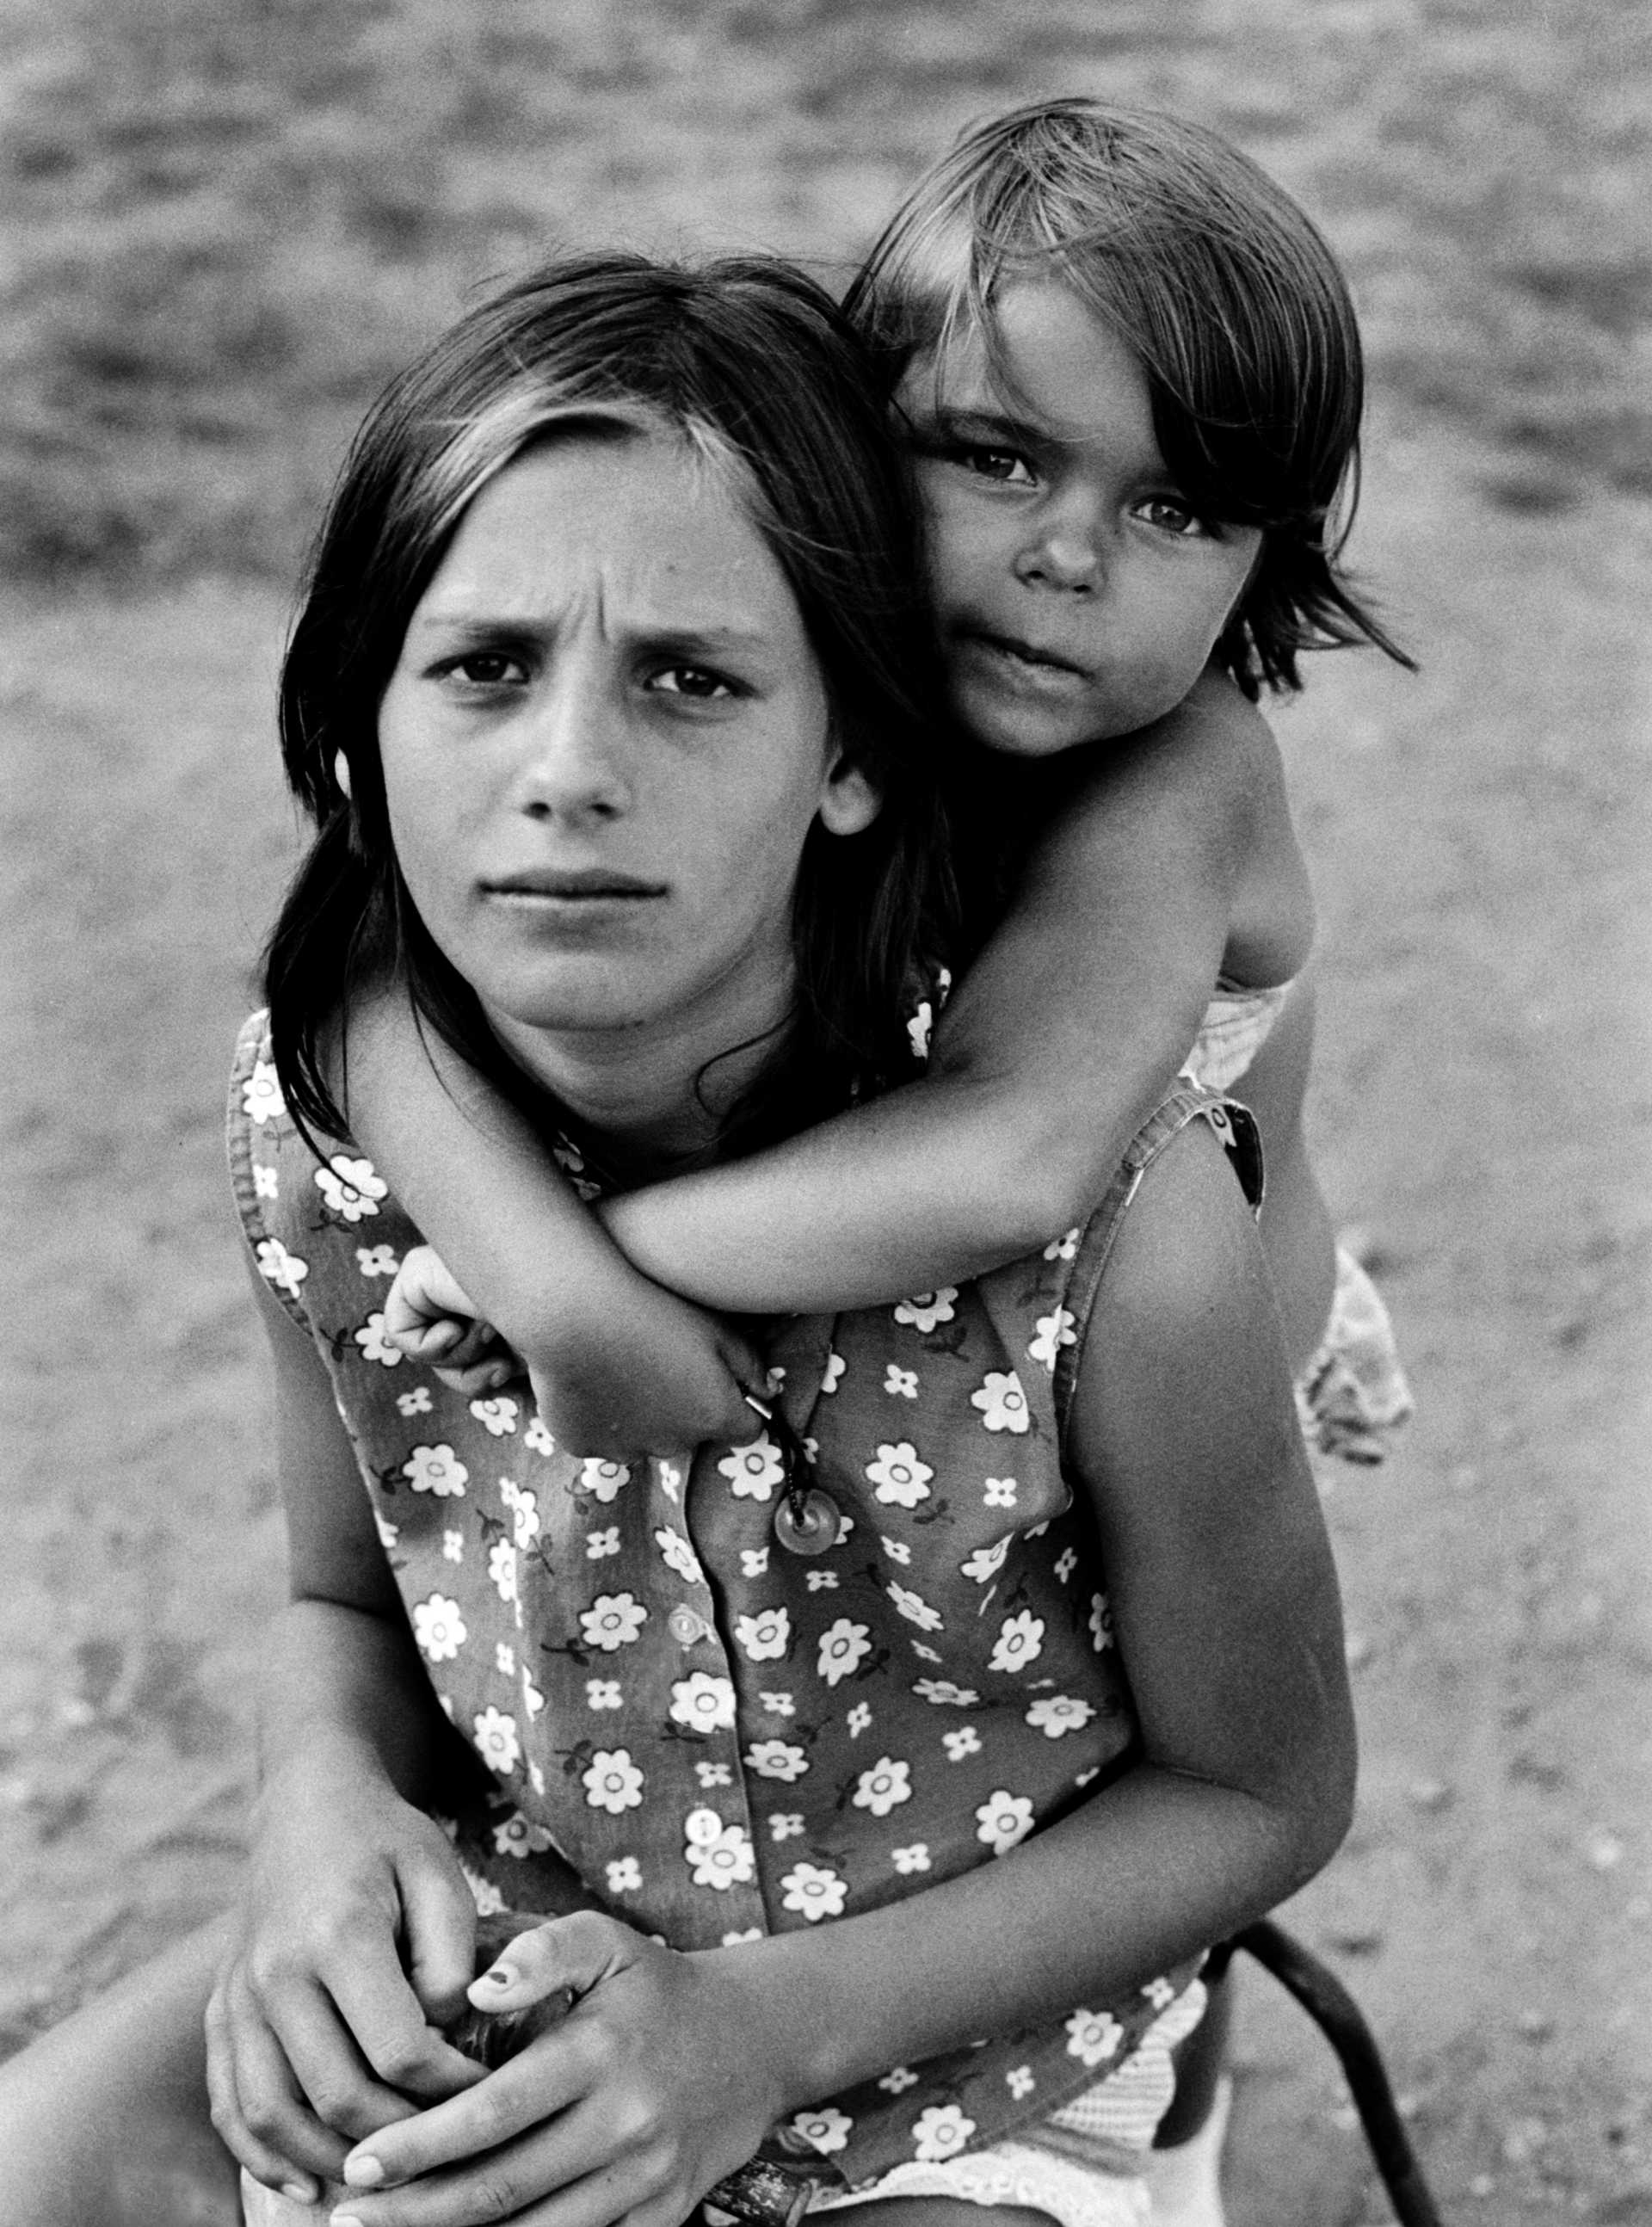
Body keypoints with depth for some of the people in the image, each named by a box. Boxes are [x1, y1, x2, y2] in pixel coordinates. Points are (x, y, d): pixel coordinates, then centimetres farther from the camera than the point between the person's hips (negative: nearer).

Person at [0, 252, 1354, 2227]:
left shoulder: (1113, 1224, -28)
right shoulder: (319, 1118, -15)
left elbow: (1258, 1794, -11)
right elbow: (348, 1597, 4)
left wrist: (770, 2024, -21)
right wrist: (327, 1801, -19)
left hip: (958, 2051, -3)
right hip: (506, 1953, 3)